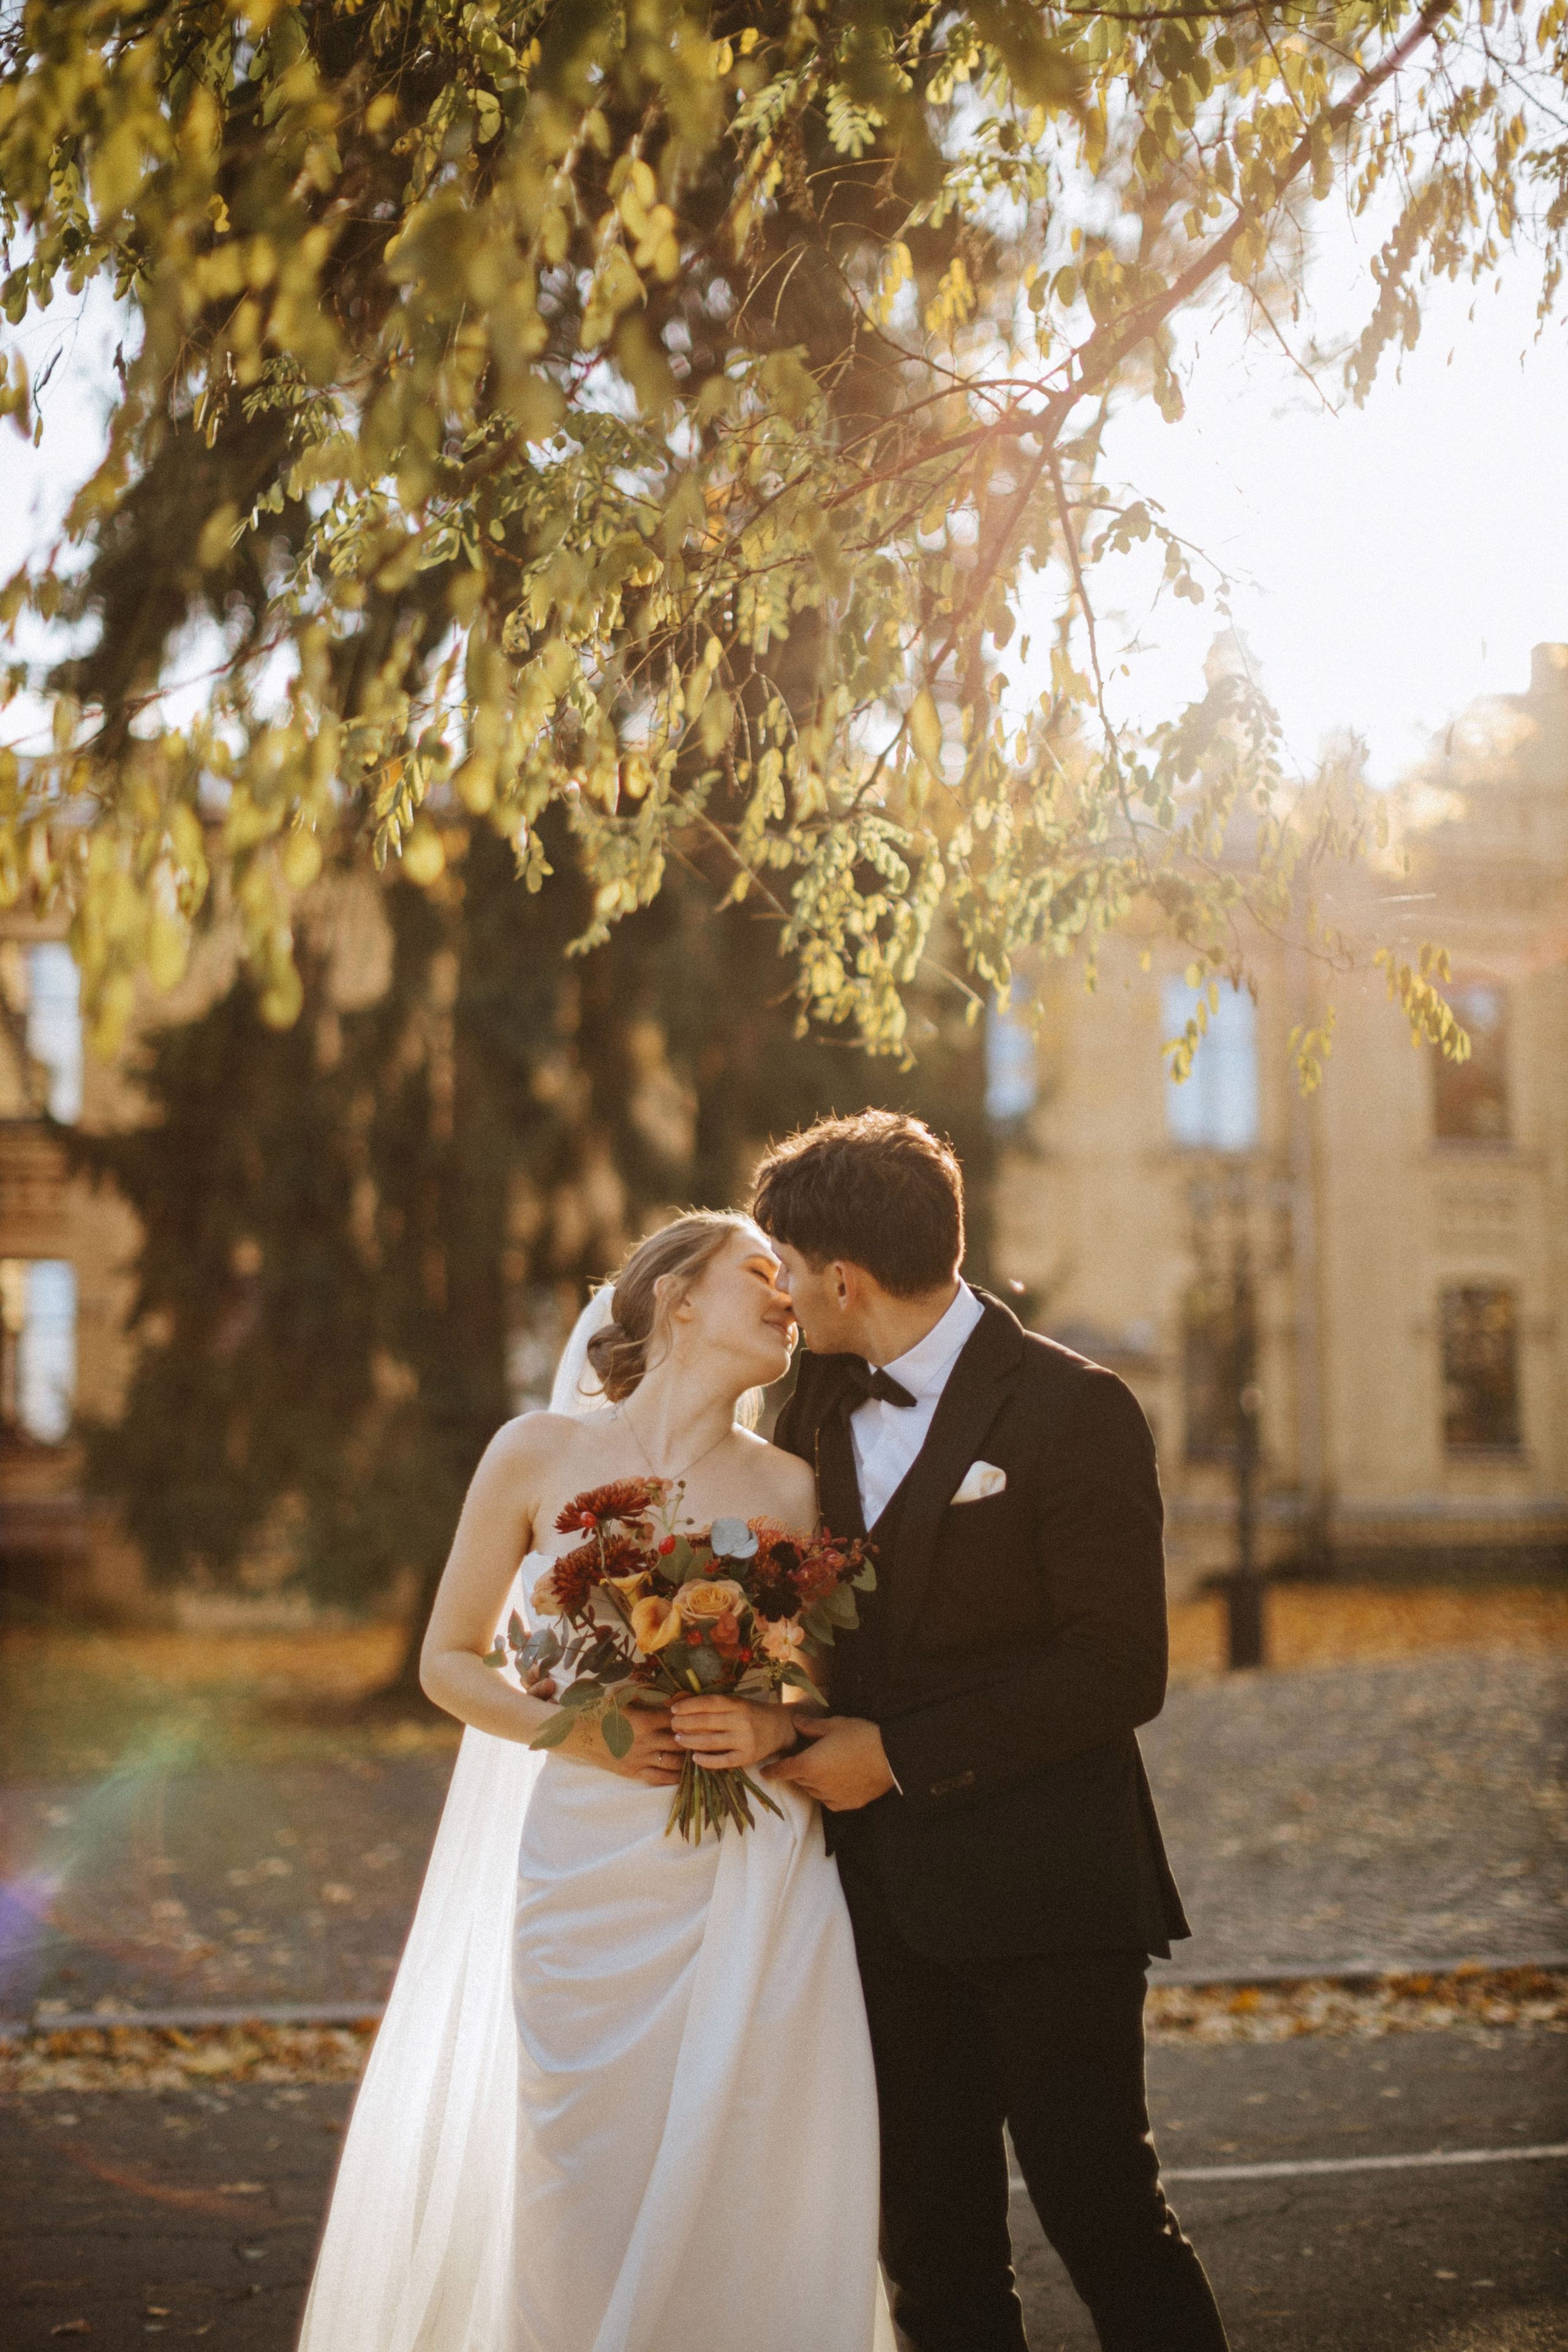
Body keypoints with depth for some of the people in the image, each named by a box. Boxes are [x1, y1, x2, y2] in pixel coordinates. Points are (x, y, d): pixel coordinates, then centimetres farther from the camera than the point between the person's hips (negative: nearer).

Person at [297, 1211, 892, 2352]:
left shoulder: (790, 1488, 5)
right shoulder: (542, 1455, 1)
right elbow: (450, 1661, 6)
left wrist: (773, 1727, -11)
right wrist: (572, 1731, -10)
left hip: (760, 1885, 1)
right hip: (592, 1881, -1)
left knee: (750, 2208, 1)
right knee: (587, 2214, 2)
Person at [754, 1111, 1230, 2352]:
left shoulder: (1074, 1411, -12)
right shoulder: (820, 1406, 9)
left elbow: (1120, 1671, -15)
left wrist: (899, 1755, -14)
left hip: (1043, 1890, -6)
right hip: (892, 1898, 6)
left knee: (1107, 2223, -1)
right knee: (932, 2250, 11)